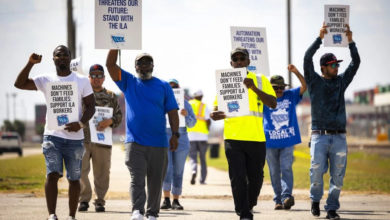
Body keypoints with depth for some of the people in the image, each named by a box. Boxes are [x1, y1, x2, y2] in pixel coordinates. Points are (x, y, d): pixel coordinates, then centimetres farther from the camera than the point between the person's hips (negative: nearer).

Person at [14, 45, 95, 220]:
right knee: (52, 174, -14)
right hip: (52, 135, -1)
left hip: (74, 137, 1)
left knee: (74, 178, 5)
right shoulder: (46, 80, 7)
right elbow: (19, 84, -3)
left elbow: (90, 107, 5)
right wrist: (30, 64, -15)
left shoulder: (82, 81, 7)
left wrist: (81, 123, -12)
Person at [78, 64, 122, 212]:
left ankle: (100, 201, 12)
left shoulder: (111, 97, 14)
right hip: (82, 139, -1)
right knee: (80, 170, -5)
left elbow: (119, 115, 8)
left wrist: (110, 121, -12)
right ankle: (84, 199, 6)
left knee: (102, 172, 2)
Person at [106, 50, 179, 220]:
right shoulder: (128, 82, 11)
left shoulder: (163, 86, 10)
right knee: (137, 179, -13)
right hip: (134, 142, -1)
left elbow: (172, 112, 6)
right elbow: (110, 64, 1)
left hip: (158, 143, 1)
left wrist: (175, 134, -4)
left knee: (155, 181, 6)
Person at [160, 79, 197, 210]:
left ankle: (176, 201, 6)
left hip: (181, 141, 2)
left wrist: (186, 115, -18)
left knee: (178, 171, 1)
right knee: (166, 168, -15)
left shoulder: (185, 104, 7)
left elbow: (192, 123, 2)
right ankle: (166, 199, -11)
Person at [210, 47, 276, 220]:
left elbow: (273, 103, -4)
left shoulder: (260, 81, 7)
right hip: (233, 138, 0)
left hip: (257, 138, 1)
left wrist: (254, 88, -18)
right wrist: (215, 114, -15)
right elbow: (217, 109, 11)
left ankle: (249, 205, 34)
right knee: (238, 178, -8)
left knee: (255, 178, 9)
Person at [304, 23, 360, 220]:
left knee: (338, 175, -1)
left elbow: (356, 63, 6)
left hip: (339, 136, 3)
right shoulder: (314, 81, 6)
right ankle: (315, 199, 11)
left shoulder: (341, 81, 15)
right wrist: (320, 38, -14)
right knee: (317, 170, -15)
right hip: (320, 135, -3)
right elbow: (307, 59, -8)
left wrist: (350, 41, -6)